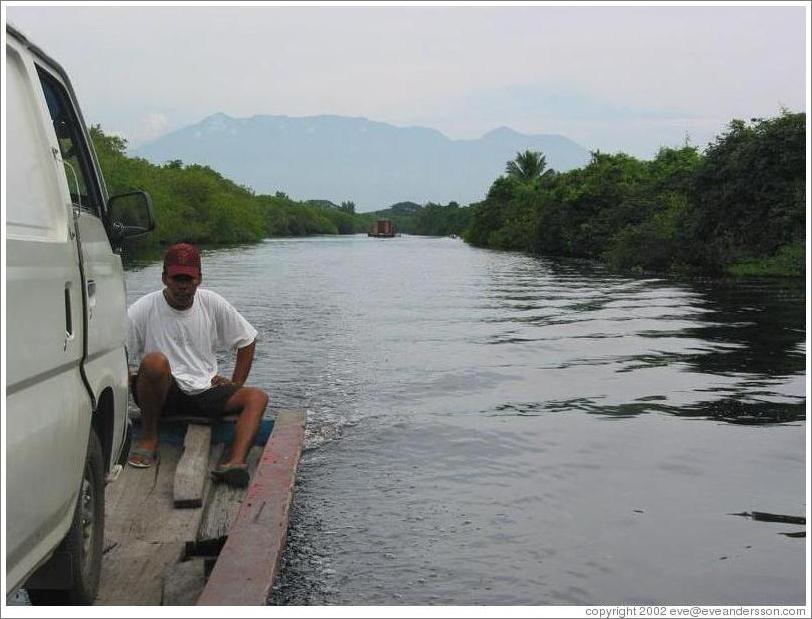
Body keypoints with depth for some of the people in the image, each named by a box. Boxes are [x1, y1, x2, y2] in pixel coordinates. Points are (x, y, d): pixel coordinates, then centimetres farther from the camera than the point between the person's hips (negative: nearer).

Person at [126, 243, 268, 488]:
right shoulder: (143, 309, -5)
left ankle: (234, 462, -45)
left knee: (257, 397, -20)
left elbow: (247, 341, 15)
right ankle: (148, 438, -15)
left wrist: (236, 383, 7)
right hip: (163, 394, -3)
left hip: (205, 392, 3)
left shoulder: (213, 304, 5)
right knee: (155, 361, -35)